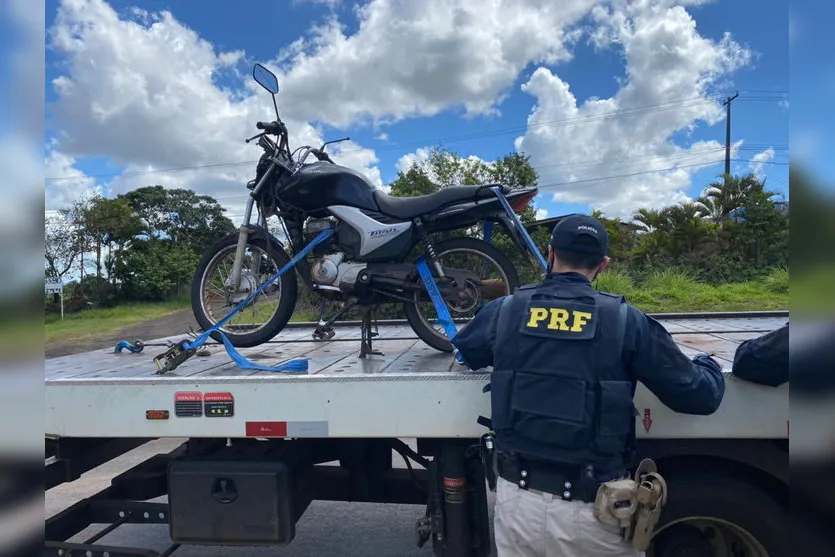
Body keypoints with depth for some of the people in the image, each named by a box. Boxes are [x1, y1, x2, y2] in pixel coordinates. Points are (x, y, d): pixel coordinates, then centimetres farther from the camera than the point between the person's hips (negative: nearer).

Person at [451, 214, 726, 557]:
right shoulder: (626, 320, -8)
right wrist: (708, 364, 22)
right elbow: (701, 396, -1)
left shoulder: (505, 310, -4)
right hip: (590, 507, -1)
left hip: (516, 496, 1)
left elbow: (460, 350, 17)